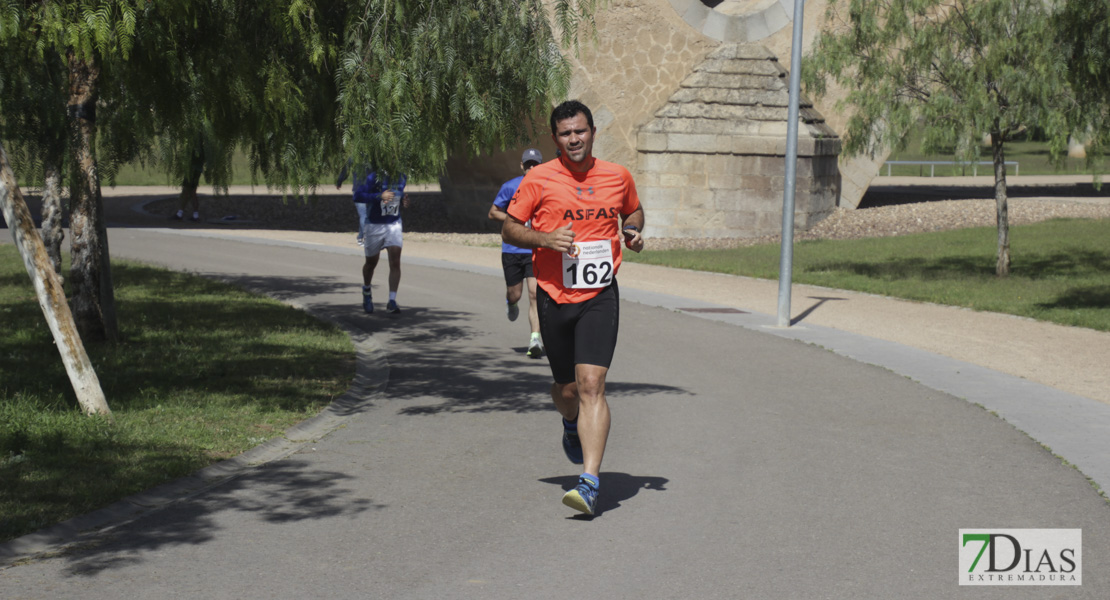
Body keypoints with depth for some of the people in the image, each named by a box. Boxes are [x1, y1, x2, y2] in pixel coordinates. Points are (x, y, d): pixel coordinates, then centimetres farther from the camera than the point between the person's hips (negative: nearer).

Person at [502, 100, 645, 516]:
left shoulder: (618, 177, 6)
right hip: (554, 297, 1)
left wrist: (632, 231, 4)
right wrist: (545, 239, -16)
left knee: (591, 385, -15)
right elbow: (509, 230, 3)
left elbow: (633, 210, 26)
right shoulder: (539, 179, -1)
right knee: (566, 389, 12)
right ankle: (571, 425, 50)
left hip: (600, 297, 0)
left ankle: (590, 483, -18)